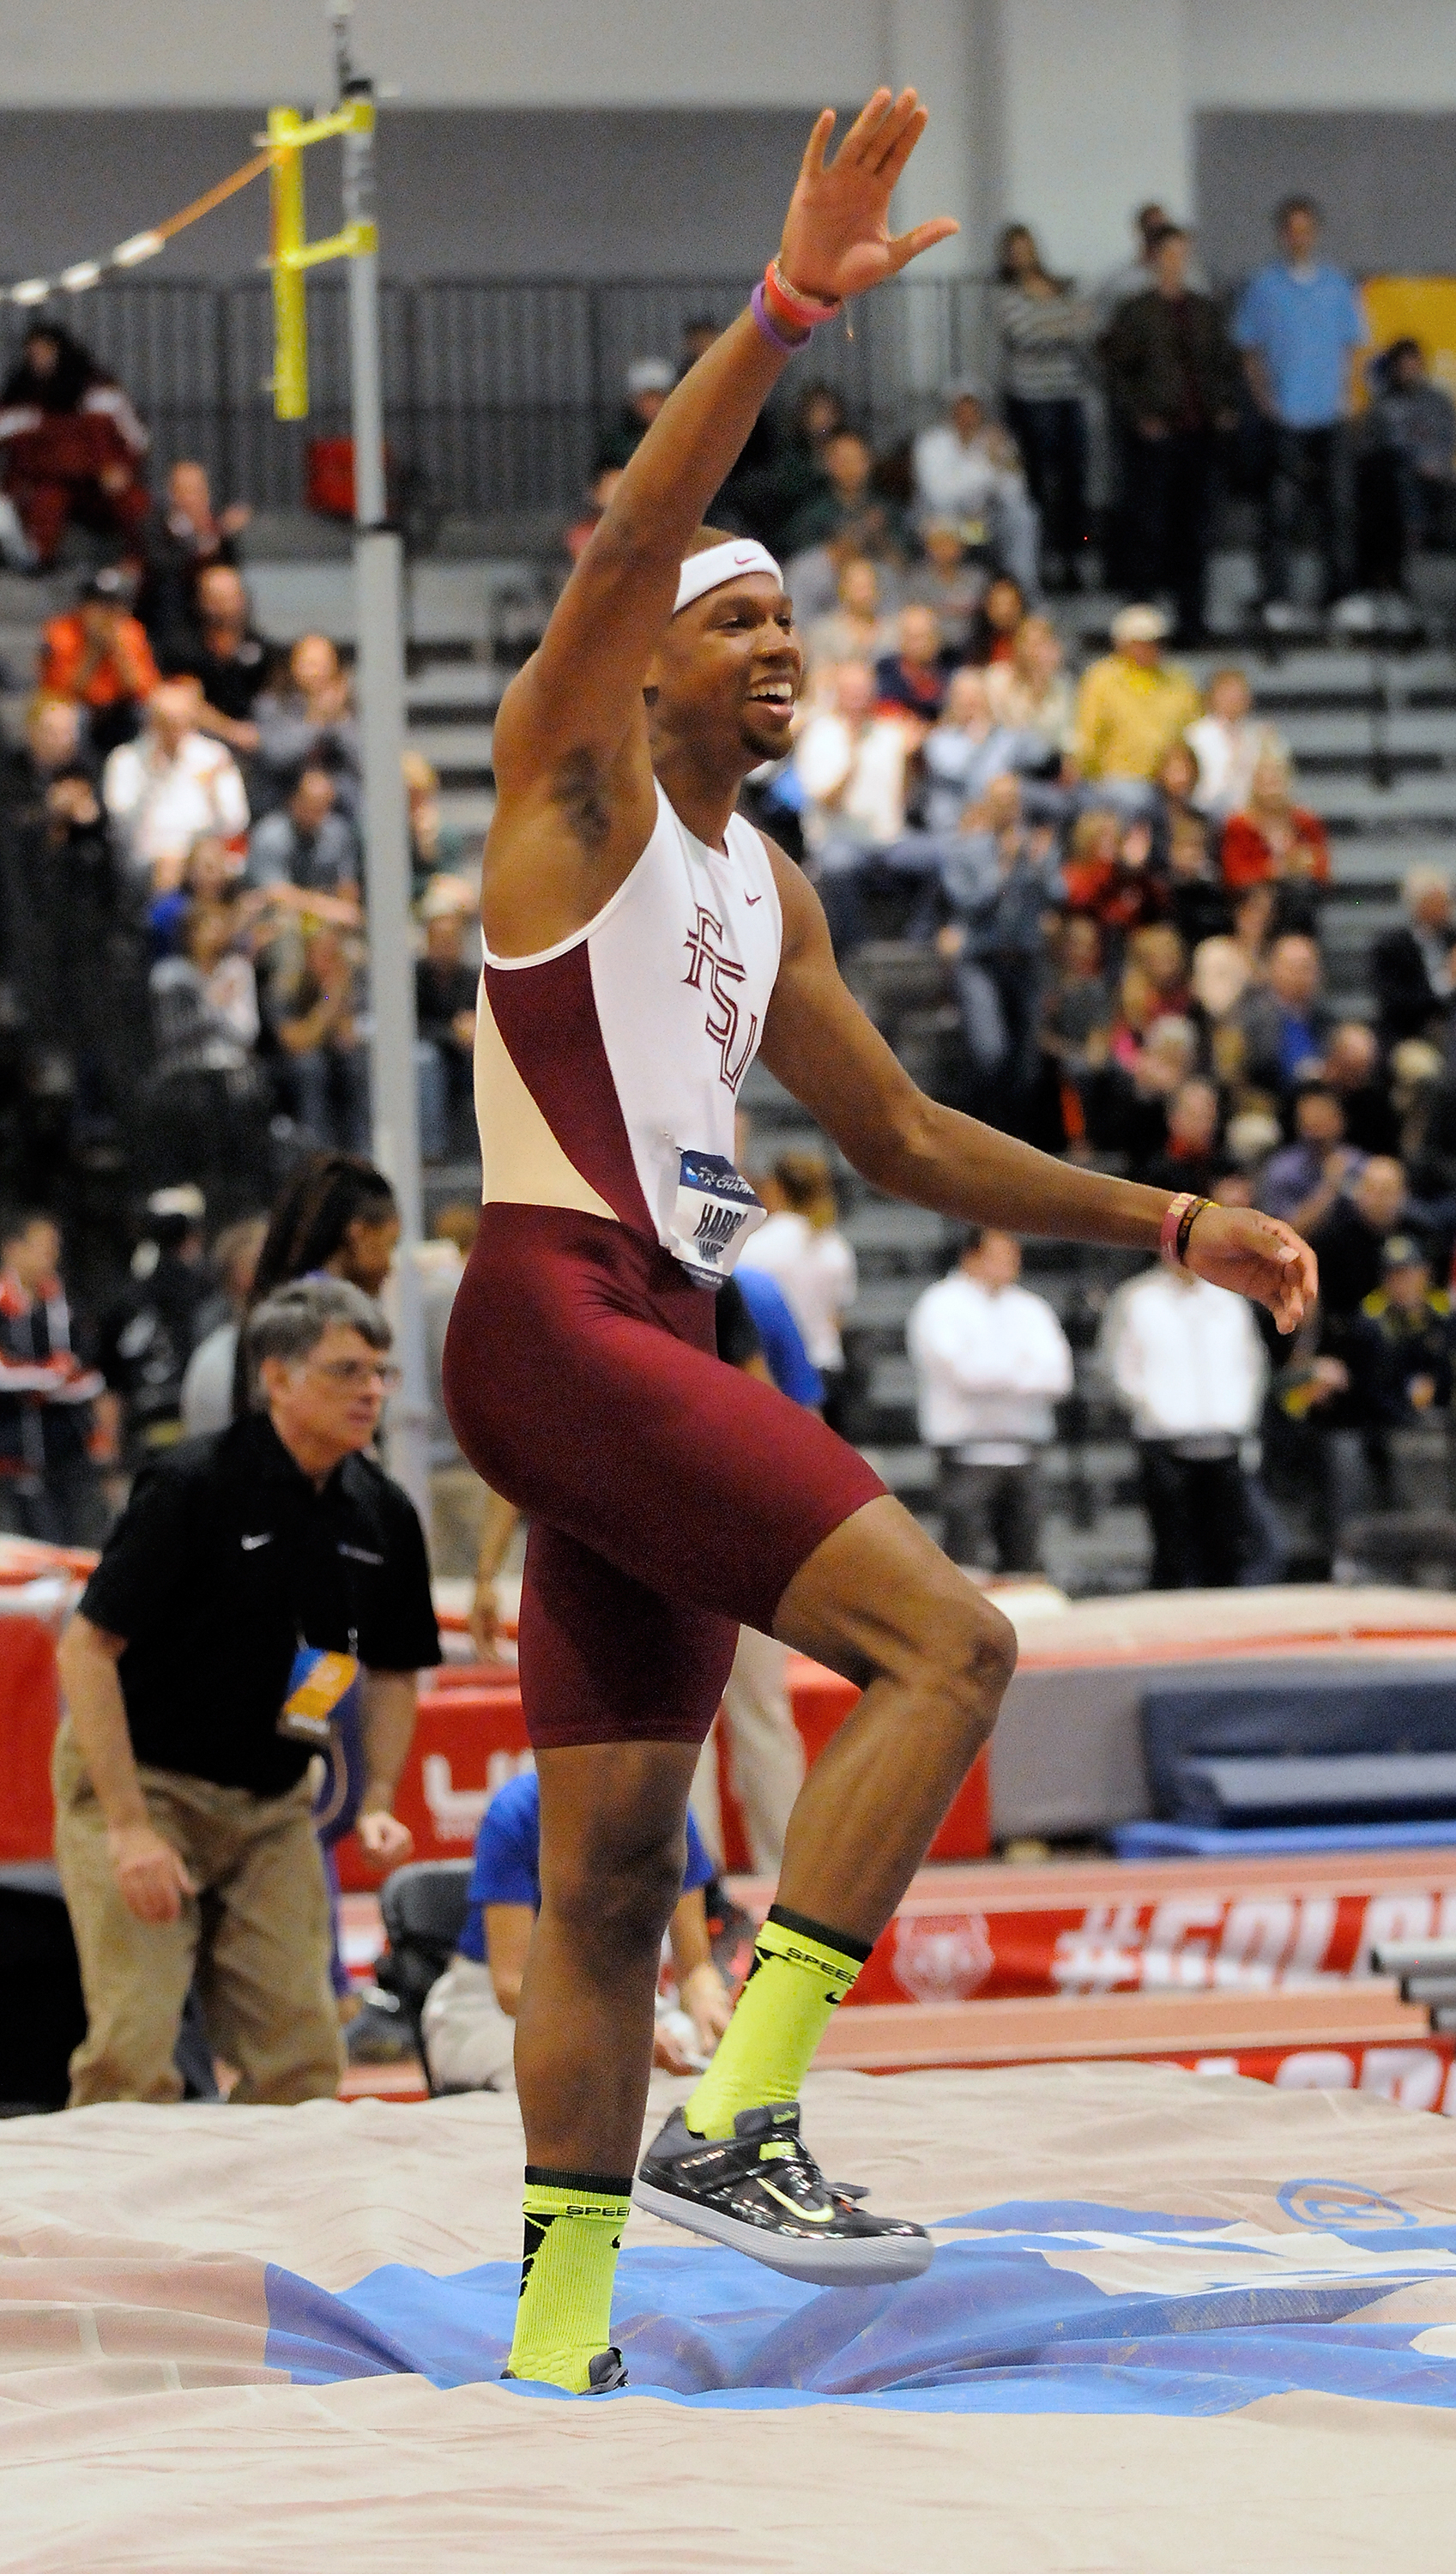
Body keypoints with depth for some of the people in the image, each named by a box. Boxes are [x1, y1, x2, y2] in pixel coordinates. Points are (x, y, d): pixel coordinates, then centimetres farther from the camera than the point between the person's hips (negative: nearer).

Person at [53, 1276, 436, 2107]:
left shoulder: (384, 1514, 0)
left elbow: (394, 1668, 15)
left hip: (273, 1805, 6)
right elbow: (87, 1647, -18)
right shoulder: (194, 1486, -18)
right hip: (143, 1781, -6)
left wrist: (379, 1803, 0)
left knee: (302, 2056, -1)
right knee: (135, 2053, -15)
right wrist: (128, 1827, -23)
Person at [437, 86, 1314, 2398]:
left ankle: (556, 2347, 9)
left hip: (665, 1345, 8)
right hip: (558, 1321, -8)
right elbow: (631, 529, -17)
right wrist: (788, 313, -28)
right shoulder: (575, 781, 0)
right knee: (948, 1642, -19)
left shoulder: (769, 892, 23)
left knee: (612, 1879, 7)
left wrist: (1169, 1222, 24)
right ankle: (736, 2125, -21)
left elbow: (903, 1137, 29)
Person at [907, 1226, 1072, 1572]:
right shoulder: (940, 1306, 2)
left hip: (1023, 1455, 5)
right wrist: (1022, 1367, -3)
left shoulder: (1029, 1308, 18)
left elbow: (1058, 1377, 5)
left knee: (1024, 1562, 2)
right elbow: (965, 1371, -13)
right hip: (968, 1451, -5)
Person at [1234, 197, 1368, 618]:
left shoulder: (1338, 284, 10)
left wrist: (1344, 395, 0)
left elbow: (1350, 346, 14)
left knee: (1335, 504, 1)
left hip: (1329, 414, 2)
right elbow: (1250, 350, 6)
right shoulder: (1263, 286, 4)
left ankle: (1337, 592, 8)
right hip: (1283, 417, -2)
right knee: (1280, 508, -4)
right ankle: (1276, 596, 0)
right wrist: (1265, 399, -6)